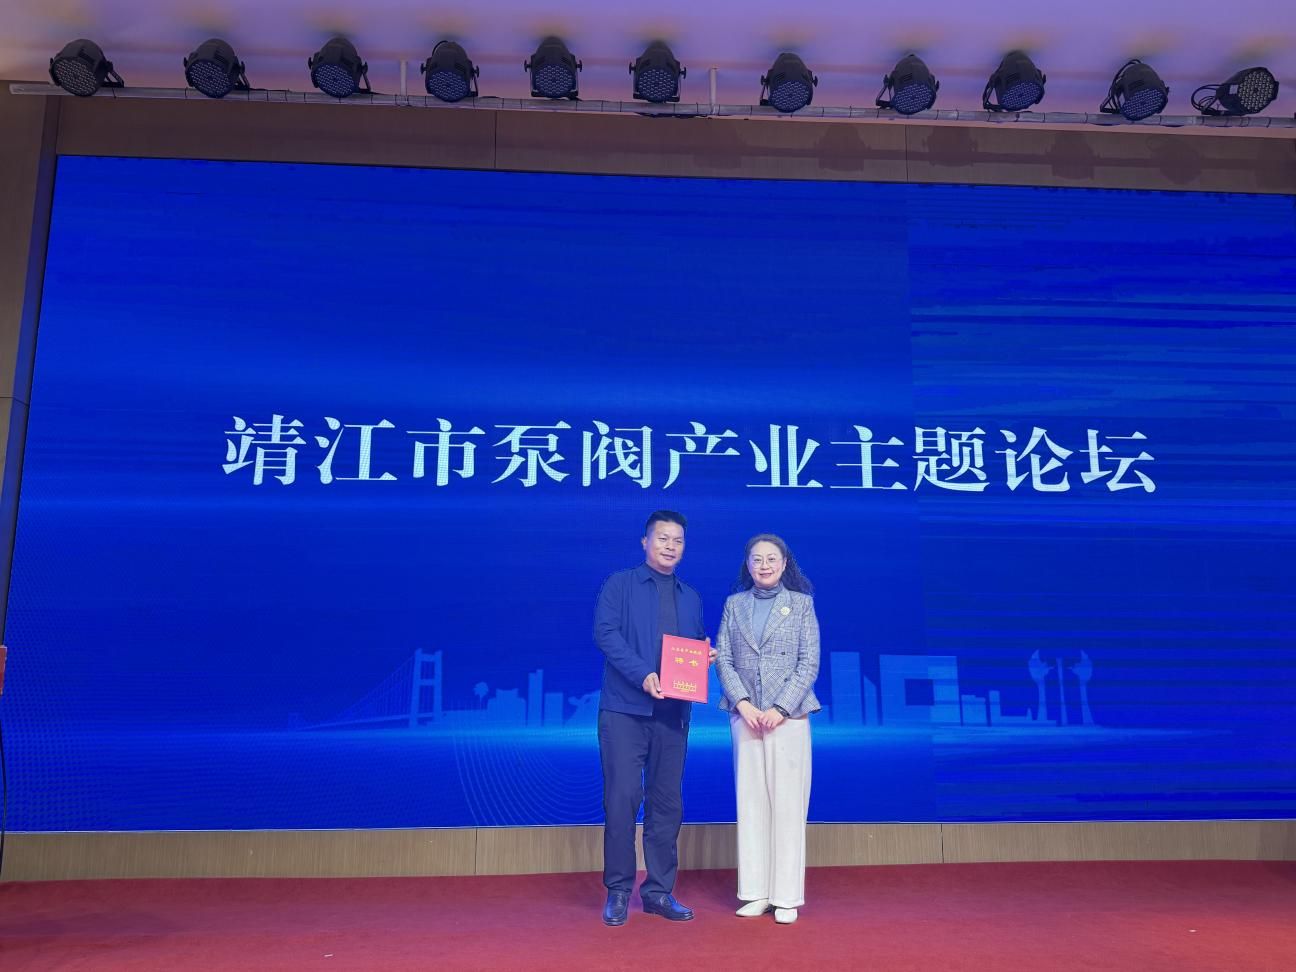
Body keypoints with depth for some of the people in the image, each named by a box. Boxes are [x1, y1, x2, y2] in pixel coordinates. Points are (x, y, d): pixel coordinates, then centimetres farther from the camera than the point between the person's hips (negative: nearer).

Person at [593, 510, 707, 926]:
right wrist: (642, 674, -20)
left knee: (667, 802, 8)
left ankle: (659, 890, 19)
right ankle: (618, 891, 9)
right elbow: (605, 632, -9)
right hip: (625, 708, -4)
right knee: (623, 797, -5)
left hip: (673, 713, 5)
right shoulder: (620, 584, 3)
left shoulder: (691, 598, 19)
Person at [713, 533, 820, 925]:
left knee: (787, 804, -1)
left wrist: (781, 709, -10)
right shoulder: (734, 604, 9)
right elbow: (723, 659, 5)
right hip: (745, 716, 2)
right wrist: (743, 704, -8)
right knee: (750, 803, 6)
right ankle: (755, 892, 14)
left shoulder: (801, 603, 3)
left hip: (789, 715, -2)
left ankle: (786, 896, 8)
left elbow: (810, 662, -1)